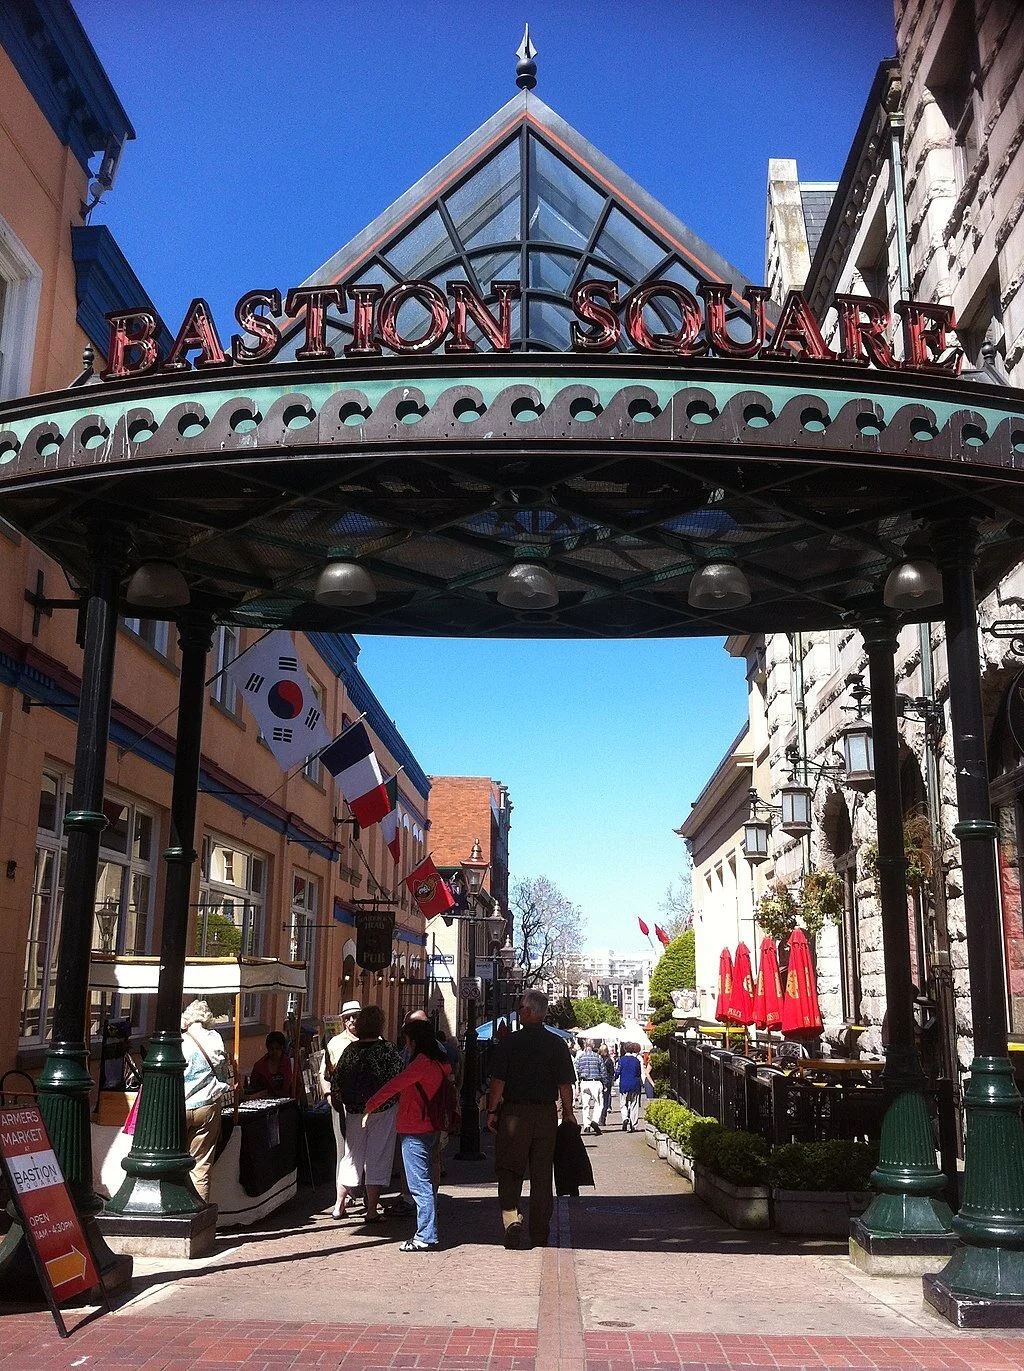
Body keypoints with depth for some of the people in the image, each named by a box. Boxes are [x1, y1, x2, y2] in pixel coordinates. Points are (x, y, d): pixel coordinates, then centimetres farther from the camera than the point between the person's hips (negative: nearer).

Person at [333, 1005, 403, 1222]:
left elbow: (337, 1080, 4)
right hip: (382, 1111, -4)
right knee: (377, 1158, 4)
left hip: (354, 1112, 4)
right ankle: (372, 1210, 6)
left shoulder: (350, 1050, 0)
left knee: (352, 1156, 17)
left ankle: (339, 1204, 23)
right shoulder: (388, 1050, -12)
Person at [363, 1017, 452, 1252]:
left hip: (415, 1131, -9)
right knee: (425, 1182, 15)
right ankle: (428, 1234, 22)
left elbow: (395, 1085, -16)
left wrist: (370, 1104, -7)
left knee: (420, 1184, -4)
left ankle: (426, 1237, -1)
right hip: (429, 1128, 9)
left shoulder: (422, 1062, -17)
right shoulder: (439, 1062, 10)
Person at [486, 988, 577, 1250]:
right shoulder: (558, 1044, 1)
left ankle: (511, 1215, -16)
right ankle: (540, 1236, 17)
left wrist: (492, 1111, 2)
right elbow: (565, 1084, 2)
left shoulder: (510, 1042, -7)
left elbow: (498, 1081, -7)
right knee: (542, 1175, 10)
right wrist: (568, 1113, 13)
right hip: (546, 1114, 3)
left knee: (509, 1169, 6)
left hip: (514, 1112, -3)